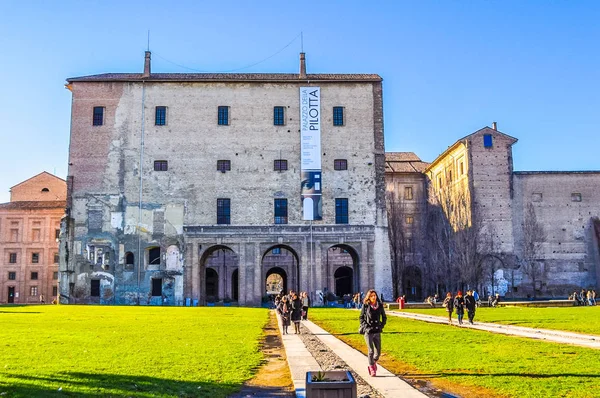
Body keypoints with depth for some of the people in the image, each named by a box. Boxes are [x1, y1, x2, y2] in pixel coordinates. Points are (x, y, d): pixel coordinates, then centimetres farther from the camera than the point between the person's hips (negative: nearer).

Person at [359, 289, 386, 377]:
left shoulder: (380, 305, 2)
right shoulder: (365, 306, -5)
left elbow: (384, 317, 15)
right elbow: (361, 317, 5)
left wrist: (382, 326, 5)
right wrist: (365, 326, -4)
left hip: (377, 331, 3)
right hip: (368, 331, -3)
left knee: (378, 351, 4)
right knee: (371, 351, -6)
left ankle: (374, 362, 35)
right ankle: (371, 368, 11)